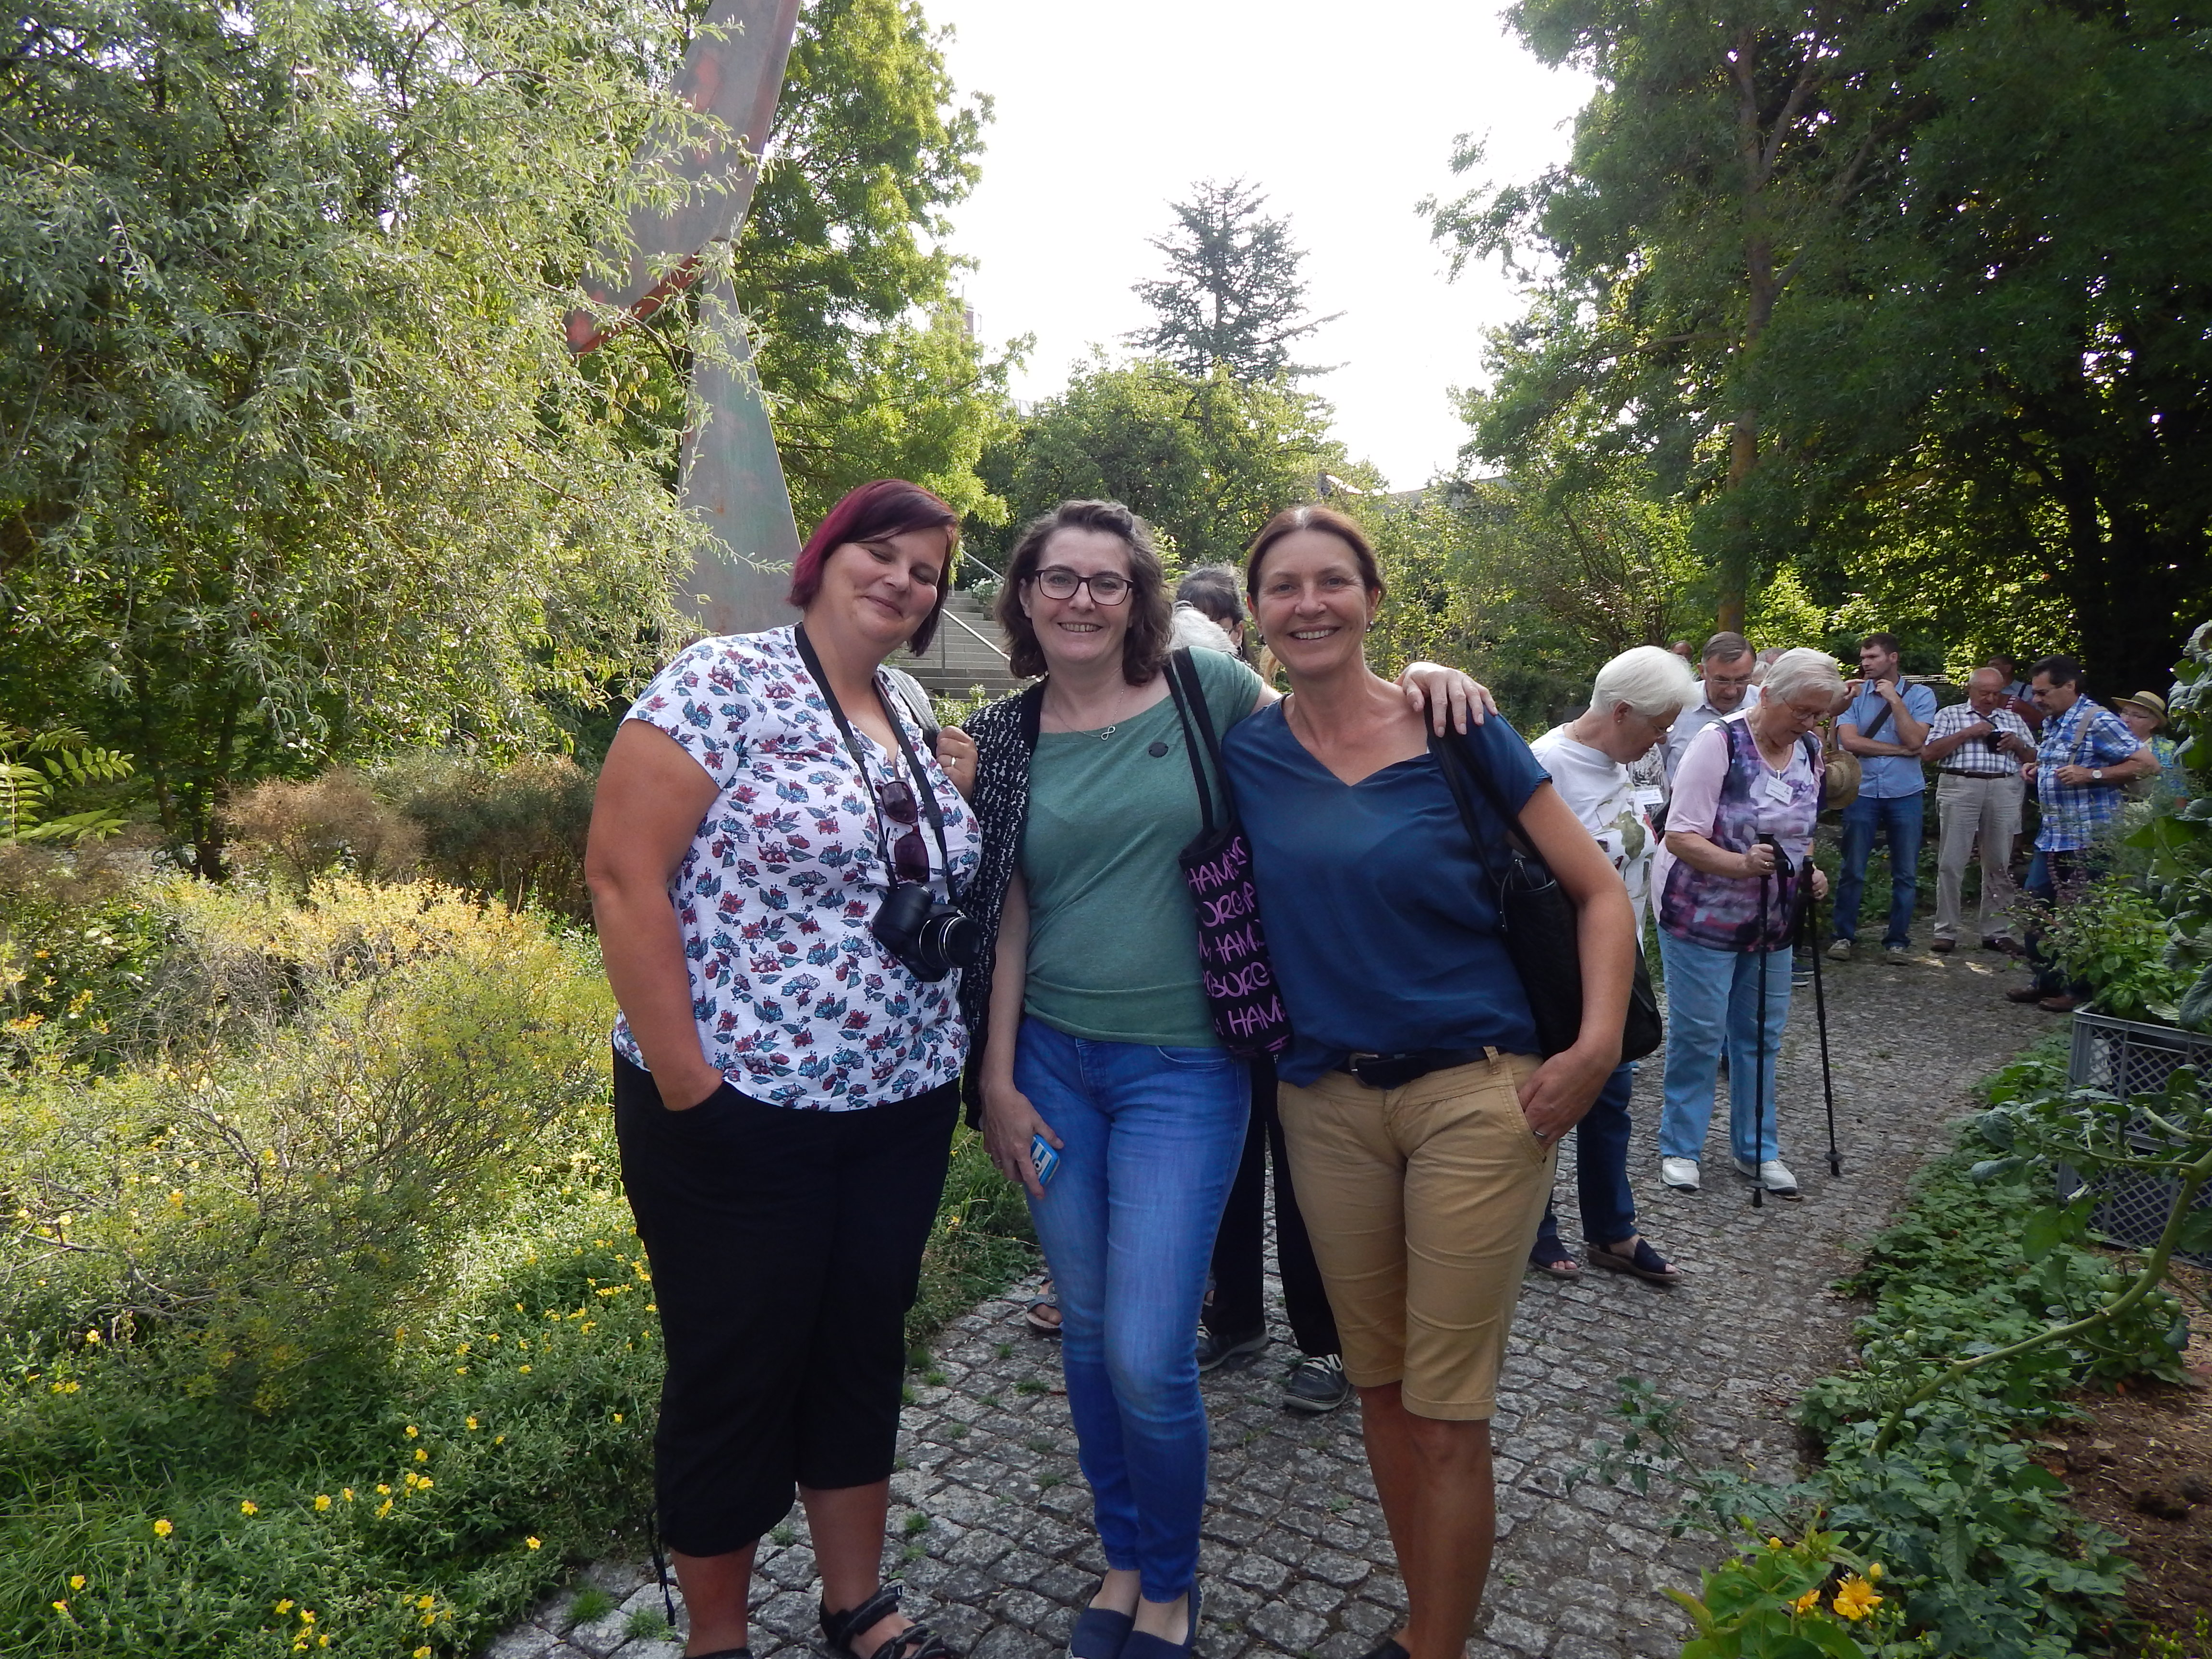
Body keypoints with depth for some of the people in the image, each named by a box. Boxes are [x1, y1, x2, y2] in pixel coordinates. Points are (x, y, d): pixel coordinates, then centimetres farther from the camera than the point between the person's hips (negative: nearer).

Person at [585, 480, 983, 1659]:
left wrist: (959, 796, 3)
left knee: (864, 1352, 19)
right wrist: (683, 1084, -17)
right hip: (741, 1113, -6)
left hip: (902, 1109, 7)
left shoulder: (917, 722, 10)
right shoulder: (725, 680, -12)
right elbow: (623, 874, -17)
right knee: (736, 1377, 10)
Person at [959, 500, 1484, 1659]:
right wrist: (997, 1081, 3)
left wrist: (1420, 677, -7)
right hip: (1051, 1058, 3)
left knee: (1146, 1360, -3)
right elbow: (1007, 915, 5)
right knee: (1087, 1334, 14)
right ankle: (1123, 1558, 38)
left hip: (1182, 1068, -3)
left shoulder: (1207, 689, -3)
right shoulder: (1003, 739, 3)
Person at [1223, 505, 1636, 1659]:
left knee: (1447, 1415, 2)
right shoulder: (1242, 752, 1)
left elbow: (1598, 891, -3)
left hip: (1477, 1096, -3)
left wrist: (1596, 1047, -13)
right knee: (1379, 1385, 16)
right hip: (1326, 1102, 4)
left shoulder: (1457, 732, -7)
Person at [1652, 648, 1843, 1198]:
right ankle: (1680, 1148, 16)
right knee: (1698, 1035, 0)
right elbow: (1681, 837, -21)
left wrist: (1809, 871, 0)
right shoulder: (1720, 744, -18)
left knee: (1761, 1036, 13)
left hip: (1771, 920, 7)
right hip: (1703, 915, -7)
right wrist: (1740, 864, -35)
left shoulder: (1809, 753, 4)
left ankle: (1757, 1151, 26)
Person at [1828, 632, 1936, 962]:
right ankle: (1844, 936, 13)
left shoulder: (1920, 696, 2)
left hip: (1905, 795, 1)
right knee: (1853, 871, 3)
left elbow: (1915, 741, -11)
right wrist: (1900, 750, -8)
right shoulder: (1855, 694, 1)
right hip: (1862, 793, -1)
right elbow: (1849, 741, -11)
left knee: (1906, 874, 6)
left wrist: (1895, 699, -11)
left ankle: (1897, 940, 16)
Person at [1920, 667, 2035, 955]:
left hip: (2005, 791, 3)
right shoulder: (1950, 715, 10)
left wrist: (2017, 744, -1)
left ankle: (1997, 932, 13)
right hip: (1960, 788, -3)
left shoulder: (2014, 720, 21)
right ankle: (1946, 932, 2)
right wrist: (1967, 733, -10)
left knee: (2000, 865, 6)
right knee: (1951, 863, -3)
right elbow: (1929, 753, -3)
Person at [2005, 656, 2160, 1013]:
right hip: (2053, 836, 9)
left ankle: (2081, 991, 9)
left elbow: (2147, 764, -16)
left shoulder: (2099, 723, -13)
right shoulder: (2051, 724, 14)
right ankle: (2046, 981, 24)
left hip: (2089, 840, -9)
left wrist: (2092, 775, -22)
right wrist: (2037, 768, 11)